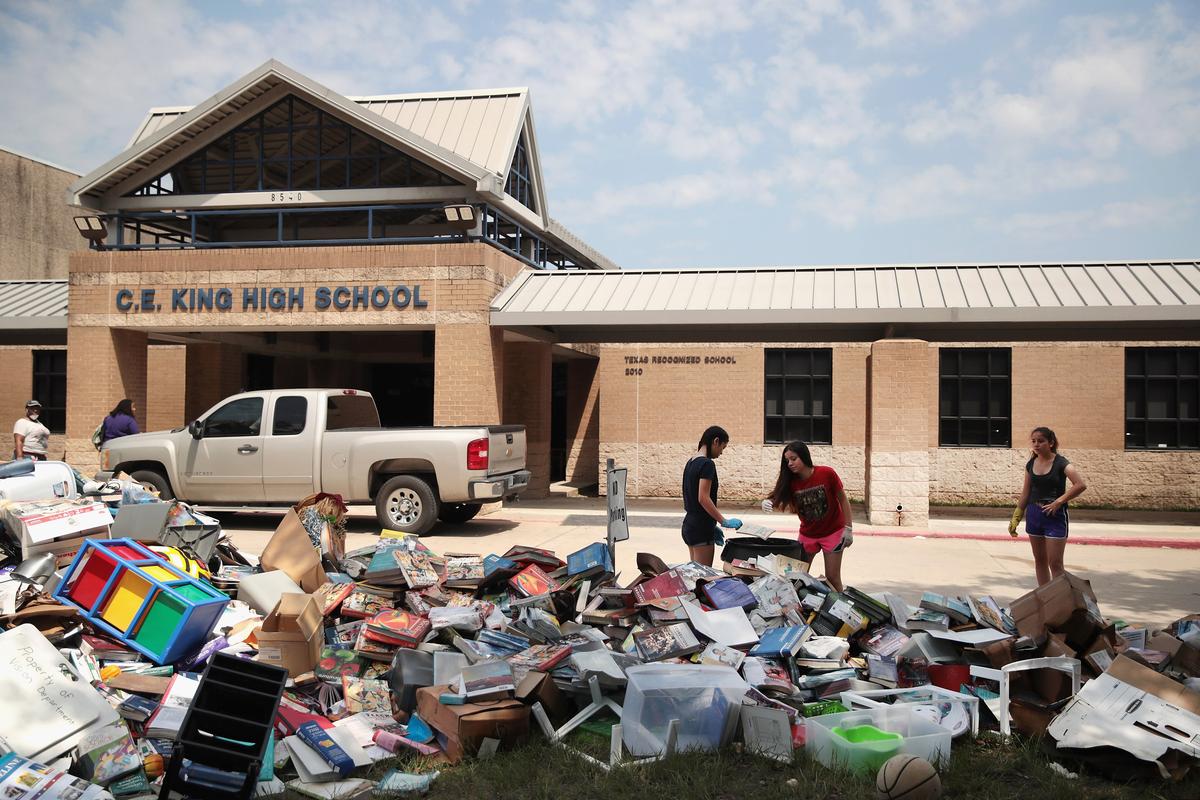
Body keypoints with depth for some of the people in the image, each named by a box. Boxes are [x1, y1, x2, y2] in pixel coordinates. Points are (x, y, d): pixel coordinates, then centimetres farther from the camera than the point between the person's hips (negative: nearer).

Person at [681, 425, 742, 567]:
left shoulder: (691, 462, 12)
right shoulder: (707, 464, -15)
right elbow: (703, 498, -21)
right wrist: (724, 521, -17)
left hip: (689, 525, 9)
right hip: (701, 528, -9)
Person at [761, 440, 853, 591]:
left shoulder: (826, 474, -19)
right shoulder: (791, 481, -10)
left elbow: (843, 499, -10)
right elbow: (783, 504, -14)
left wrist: (848, 528, -11)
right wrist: (769, 504, -36)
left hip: (833, 532, -4)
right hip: (808, 534, 4)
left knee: (832, 577, -1)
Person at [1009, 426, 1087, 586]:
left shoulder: (1061, 464, -11)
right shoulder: (1031, 464, 6)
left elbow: (1081, 484, -23)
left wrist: (1058, 502, -21)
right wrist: (1015, 518, 9)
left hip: (1055, 516, -6)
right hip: (1034, 514, 6)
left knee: (1055, 563, -6)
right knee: (1039, 560, 12)